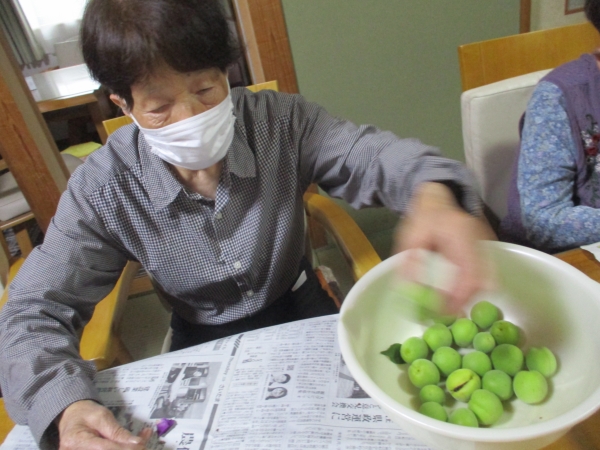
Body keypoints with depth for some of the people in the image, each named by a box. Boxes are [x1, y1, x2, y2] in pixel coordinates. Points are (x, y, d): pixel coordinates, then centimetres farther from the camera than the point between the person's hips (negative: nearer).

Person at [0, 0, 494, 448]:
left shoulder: (280, 120, -22)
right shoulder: (103, 190, -21)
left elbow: (368, 153, -23)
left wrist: (432, 195, -48)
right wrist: (66, 409, -37)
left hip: (300, 310, 1)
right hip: (202, 340, 1)